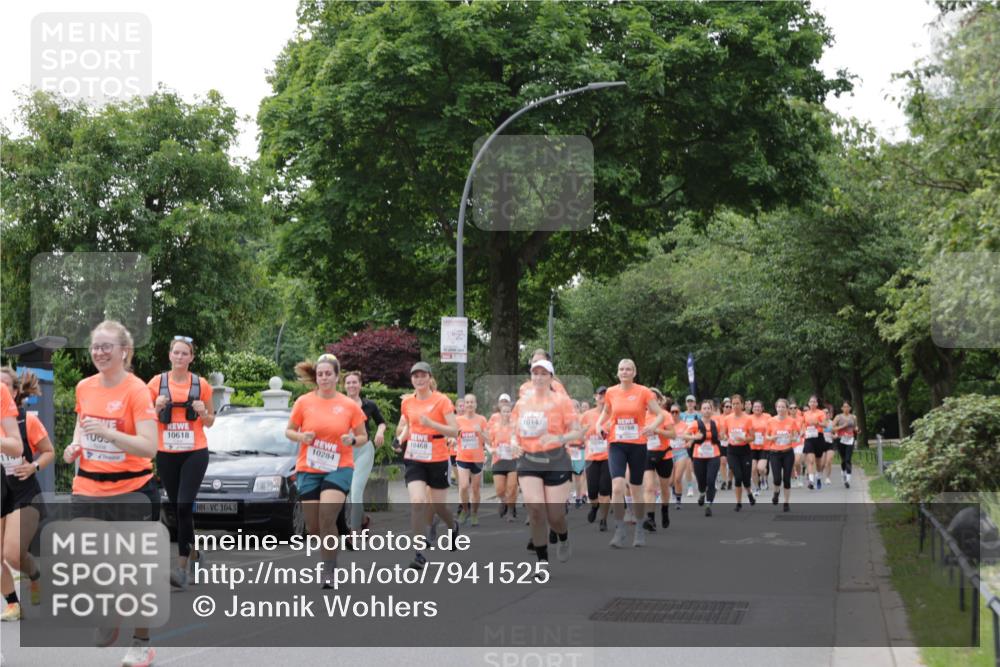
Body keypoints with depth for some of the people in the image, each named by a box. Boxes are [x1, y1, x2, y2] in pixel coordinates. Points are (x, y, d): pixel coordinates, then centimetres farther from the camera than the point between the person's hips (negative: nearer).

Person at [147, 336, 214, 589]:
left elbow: (209, 421, 11)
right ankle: (192, 549, 33)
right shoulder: (156, 383, 2)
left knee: (184, 505, -14)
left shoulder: (201, 385, 1)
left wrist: (203, 412, -11)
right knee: (175, 506, 9)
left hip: (195, 452, -2)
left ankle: (182, 567, -14)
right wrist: (157, 407, -13)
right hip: (166, 454, 2)